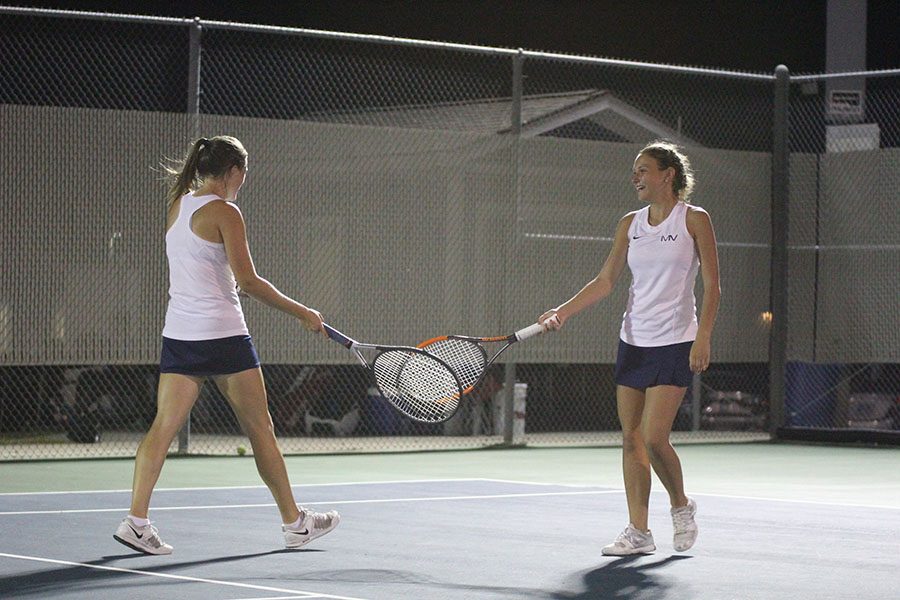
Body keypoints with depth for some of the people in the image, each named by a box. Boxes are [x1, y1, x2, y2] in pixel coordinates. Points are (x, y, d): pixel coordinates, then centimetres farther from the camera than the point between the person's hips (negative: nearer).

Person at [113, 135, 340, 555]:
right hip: (222, 333, -6)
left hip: (178, 333, 6)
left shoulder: (177, 205, 10)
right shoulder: (224, 213, -12)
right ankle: (295, 522, 16)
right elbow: (248, 281, -16)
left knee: (164, 426, 0)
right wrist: (301, 313, -10)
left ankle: (136, 520, -13)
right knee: (259, 428, 6)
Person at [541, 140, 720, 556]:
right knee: (631, 439, 3)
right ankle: (638, 532, 8)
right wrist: (563, 311, -5)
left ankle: (681, 506, 14)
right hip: (633, 342, 6)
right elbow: (605, 281, 8)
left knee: (654, 438, -13)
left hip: (675, 344, -6)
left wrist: (703, 338, -15)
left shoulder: (694, 220, -4)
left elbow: (712, 285, -6)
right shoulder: (630, 224, 9)